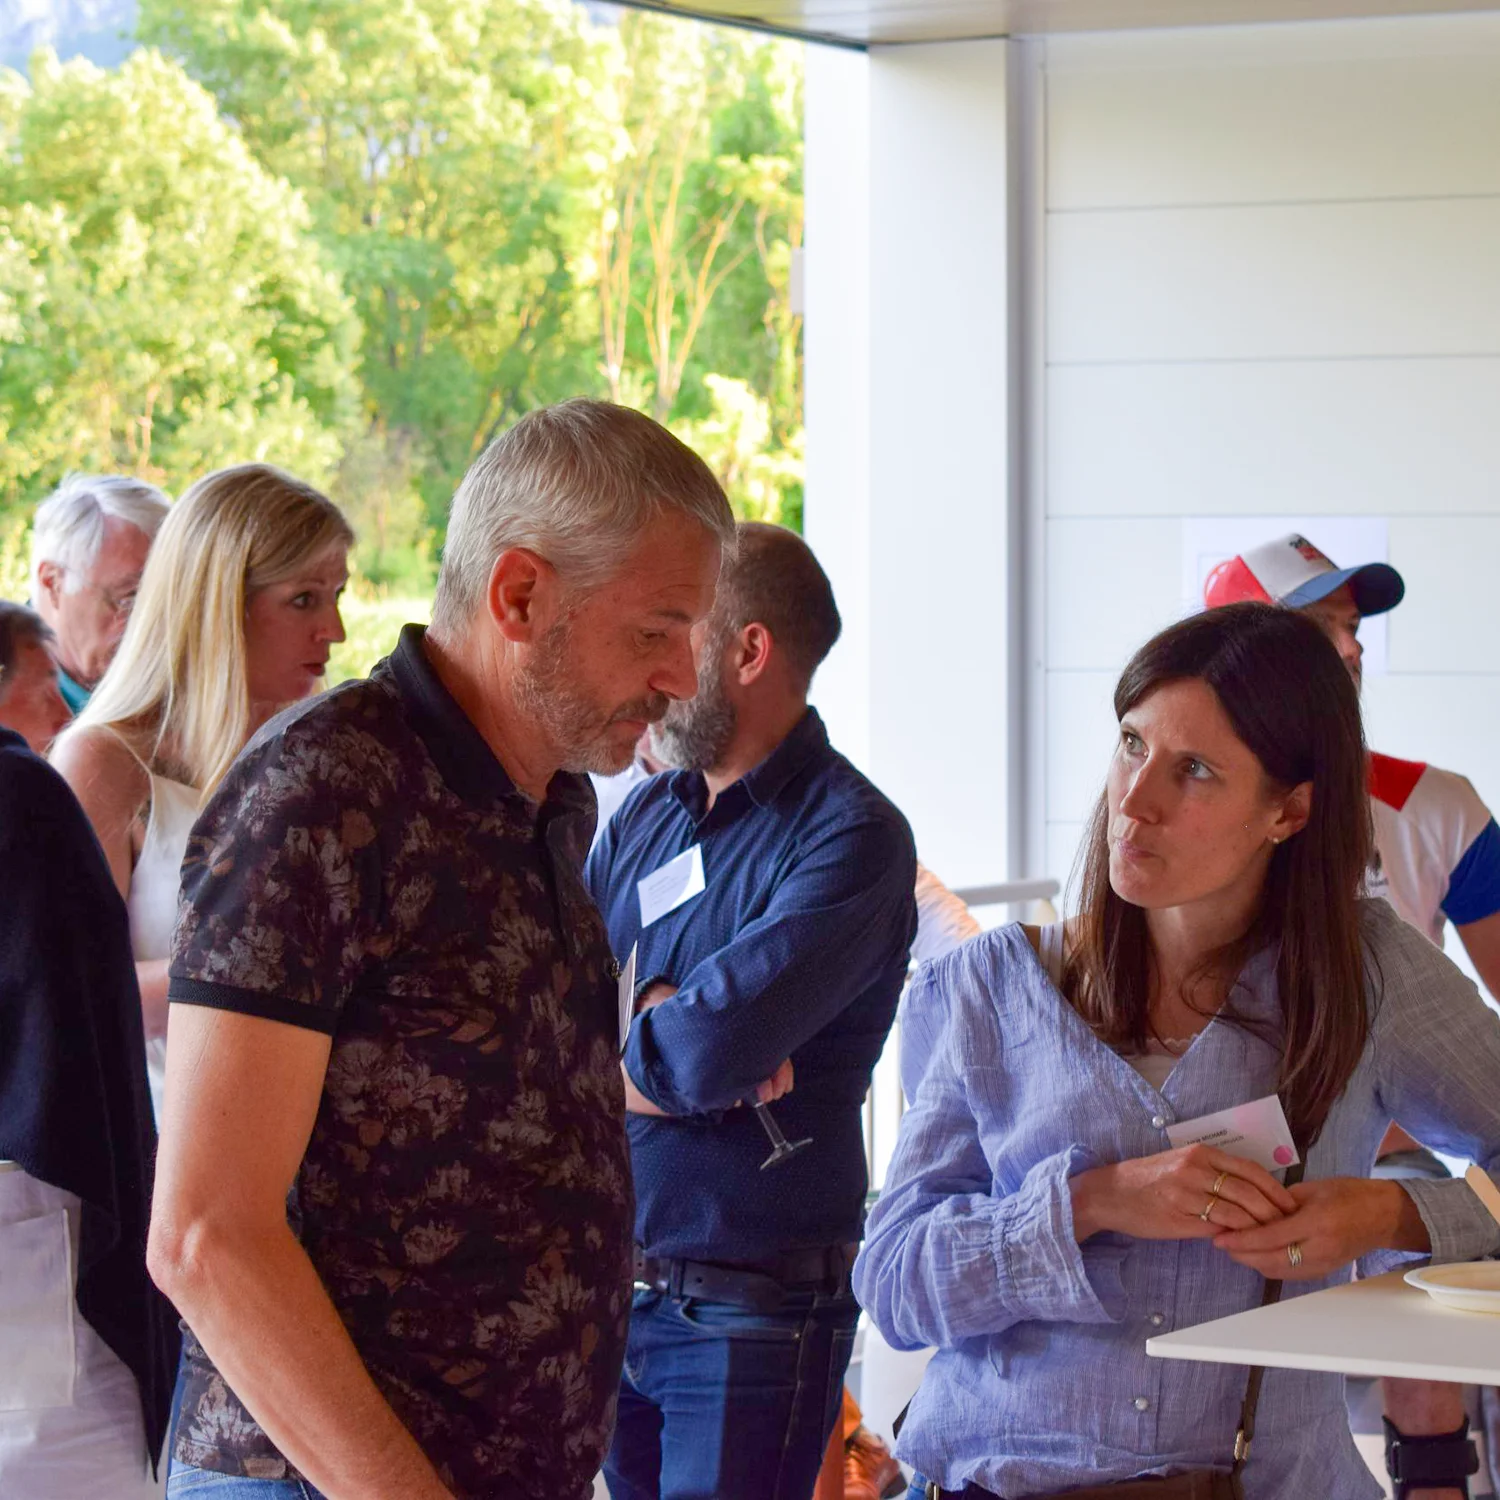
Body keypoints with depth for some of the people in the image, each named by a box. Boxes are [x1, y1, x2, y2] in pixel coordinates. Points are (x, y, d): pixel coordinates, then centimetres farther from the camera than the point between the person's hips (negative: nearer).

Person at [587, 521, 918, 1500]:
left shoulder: (851, 837, -13)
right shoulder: (648, 814, 11)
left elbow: (706, 1056, -23)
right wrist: (658, 1017, -15)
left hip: (751, 1316, -7)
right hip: (609, 1290, 7)